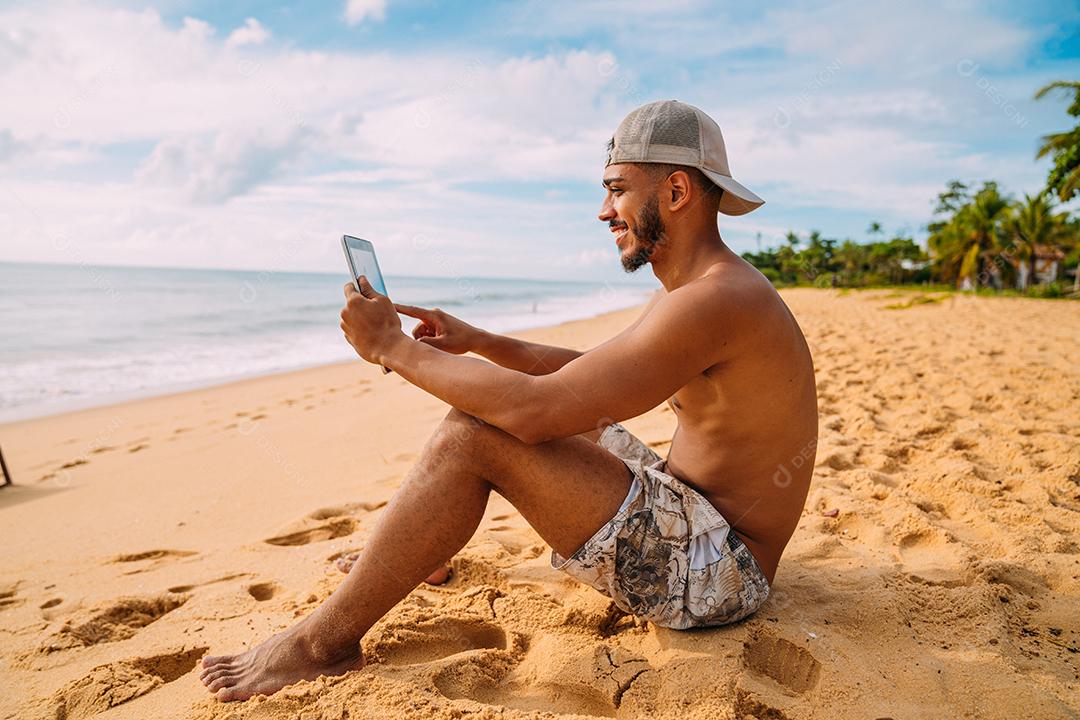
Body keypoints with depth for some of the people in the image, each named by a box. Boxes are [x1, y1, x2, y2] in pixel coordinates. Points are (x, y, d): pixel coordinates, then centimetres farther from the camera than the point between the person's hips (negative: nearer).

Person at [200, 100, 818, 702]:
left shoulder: (716, 300, -24)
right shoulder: (691, 290, 10)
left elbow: (535, 408, -30)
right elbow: (585, 373, 20)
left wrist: (392, 346, -17)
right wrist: (477, 341, 8)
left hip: (715, 570, -10)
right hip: (685, 504, 10)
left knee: (474, 433, -20)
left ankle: (325, 640, -4)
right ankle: (423, 557, 33)